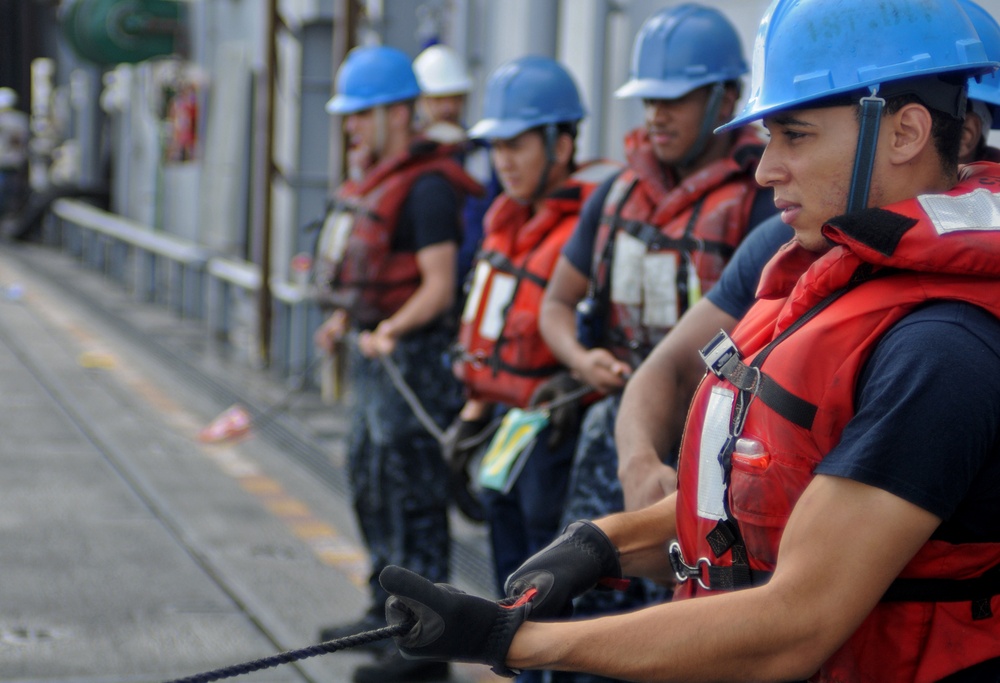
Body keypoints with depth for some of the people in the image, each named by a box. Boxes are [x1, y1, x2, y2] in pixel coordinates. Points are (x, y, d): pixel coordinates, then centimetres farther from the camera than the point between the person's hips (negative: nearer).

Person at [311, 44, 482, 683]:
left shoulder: (428, 187, -18)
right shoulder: (371, 174, 12)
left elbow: (439, 287, -22)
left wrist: (391, 329, -32)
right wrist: (346, 316, 23)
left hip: (411, 354, -10)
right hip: (372, 349, 11)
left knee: (412, 497, -7)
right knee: (370, 480, 19)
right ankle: (388, 612, 33)